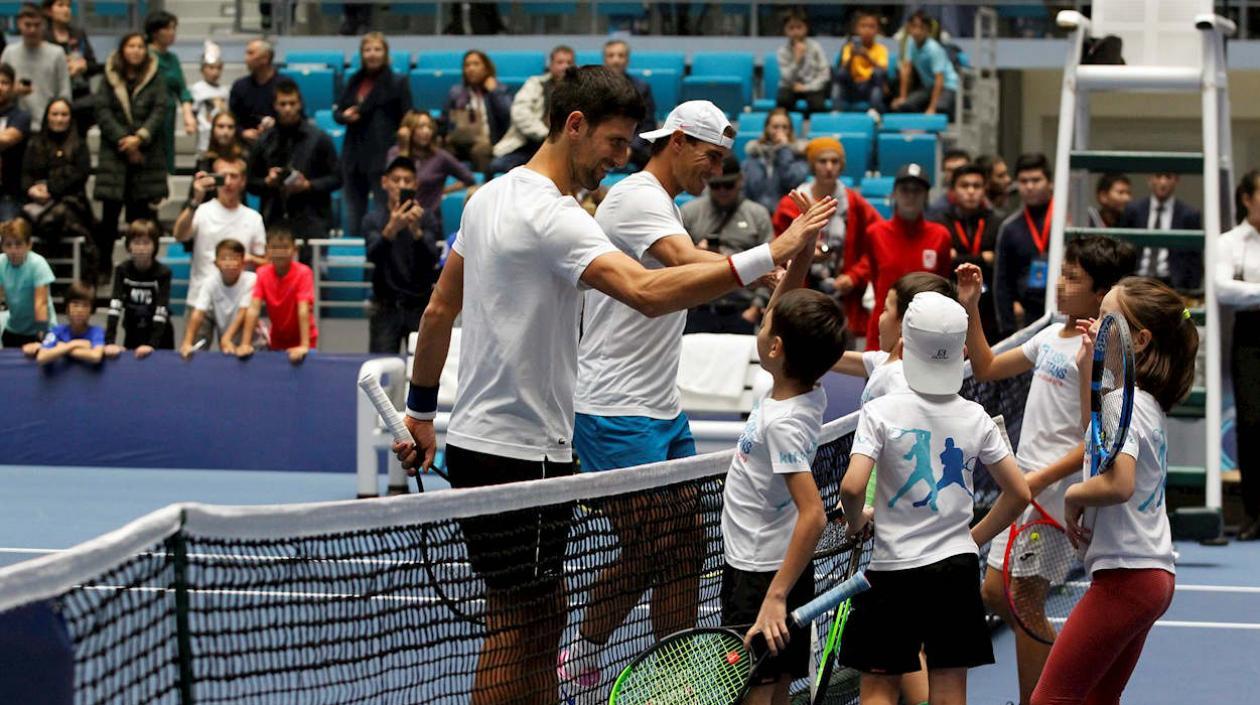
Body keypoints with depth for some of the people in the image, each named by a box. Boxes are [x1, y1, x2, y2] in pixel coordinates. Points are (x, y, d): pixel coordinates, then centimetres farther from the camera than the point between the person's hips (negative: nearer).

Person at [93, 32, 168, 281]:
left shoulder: (155, 80, 7)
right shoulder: (110, 79, 7)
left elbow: (159, 112, -2)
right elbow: (103, 113, 0)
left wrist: (140, 138, -16)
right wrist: (124, 140, -11)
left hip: (147, 156, 0)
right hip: (114, 155, 0)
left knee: (143, 212, -1)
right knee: (110, 213, -2)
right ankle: (102, 265, 5)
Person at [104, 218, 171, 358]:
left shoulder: (163, 273, -16)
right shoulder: (122, 270, -9)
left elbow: (161, 312, -24)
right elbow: (115, 307, -19)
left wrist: (152, 344, -36)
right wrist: (109, 342, -31)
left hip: (159, 338, -2)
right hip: (132, 337, 2)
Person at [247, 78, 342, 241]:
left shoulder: (319, 138, 5)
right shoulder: (264, 142, 11)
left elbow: (336, 178, 4)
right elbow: (250, 182, 16)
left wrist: (308, 185, -10)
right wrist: (267, 182, -5)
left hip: (311, 223, -2)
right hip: (273, 224, 2)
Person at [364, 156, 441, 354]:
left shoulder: (426, 217, 2)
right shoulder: (373, 219, 3)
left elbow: (432, 260, -12)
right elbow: (374, 256, -15)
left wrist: (416, 231, -31)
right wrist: (390, 230, -34)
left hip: (419, 305, 0)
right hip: (386, 307, 0)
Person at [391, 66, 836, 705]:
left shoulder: (490, 197, 11)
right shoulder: (551, 215, -20)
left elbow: (439, 309, 19)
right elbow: (647, 292, -35)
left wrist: (421, 410, 27)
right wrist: (769, 256, -37)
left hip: (475, 438, 10)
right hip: (517, 458, -10)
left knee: (546, 613, 17)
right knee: (516, 627, -3)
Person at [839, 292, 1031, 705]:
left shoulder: (881, 412, -10)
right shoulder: (975, 418, 0)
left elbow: (852, 487, -20)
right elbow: (1019, 493, 5)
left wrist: (855, 520, 1)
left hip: (893, 572, -3)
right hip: (957, 569, 3)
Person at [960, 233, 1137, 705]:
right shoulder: (1052, 337, 12)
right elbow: (986, 368, 24)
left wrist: (1042, 478, -24)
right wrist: (971, 308, 14)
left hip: (1057, 489, -9)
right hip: (1026, 485, 9)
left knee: (1020, 598, -6)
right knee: (996, 594, 12)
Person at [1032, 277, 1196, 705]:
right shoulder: (1148, 402, 12)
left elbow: (1118, 484, -32)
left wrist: (1073, 496, -13)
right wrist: (1087, 367, 24)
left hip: (1124, 576, -10)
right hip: (1153, 575, 10)